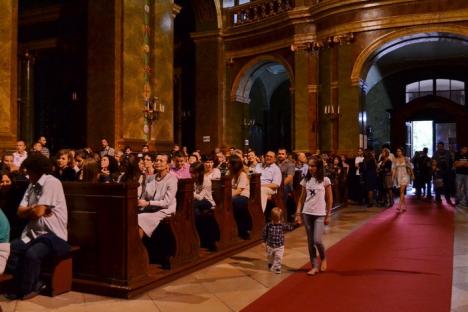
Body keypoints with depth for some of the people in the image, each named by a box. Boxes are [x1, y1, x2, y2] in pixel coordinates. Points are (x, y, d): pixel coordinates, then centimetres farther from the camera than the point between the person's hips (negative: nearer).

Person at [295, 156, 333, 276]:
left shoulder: (325, 180, -6)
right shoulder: (306, 180, 4)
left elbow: (330, 199, -1)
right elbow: (302, 198, 7)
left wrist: (328, 215, -3)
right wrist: (298, 214, 2)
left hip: (320, 214, -4)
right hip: (307, 213, 4)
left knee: (317, 240, -10)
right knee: (310, 241, 6)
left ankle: (323, 258, 20)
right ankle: (314, 266, 16)